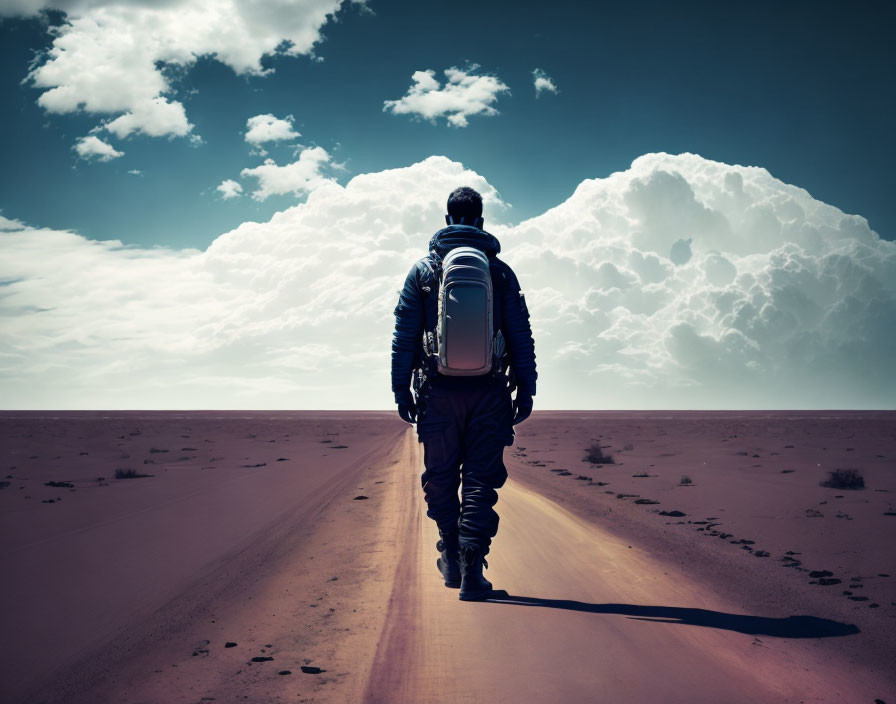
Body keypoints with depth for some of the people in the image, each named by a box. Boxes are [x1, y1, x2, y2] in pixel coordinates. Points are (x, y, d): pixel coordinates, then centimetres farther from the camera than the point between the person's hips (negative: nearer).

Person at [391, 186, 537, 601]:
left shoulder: (423, 269, 5)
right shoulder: (500, 271, 6)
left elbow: (404, 335, 2)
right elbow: (521, 336, 3)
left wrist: (401, 390, 6)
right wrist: (526, 390, 7)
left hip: (439, 391, 0)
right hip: (488, 391, 0)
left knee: (441, 476, 14)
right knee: (481, 479, 2)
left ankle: (450, 558, 23)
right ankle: (472, 567, -7)